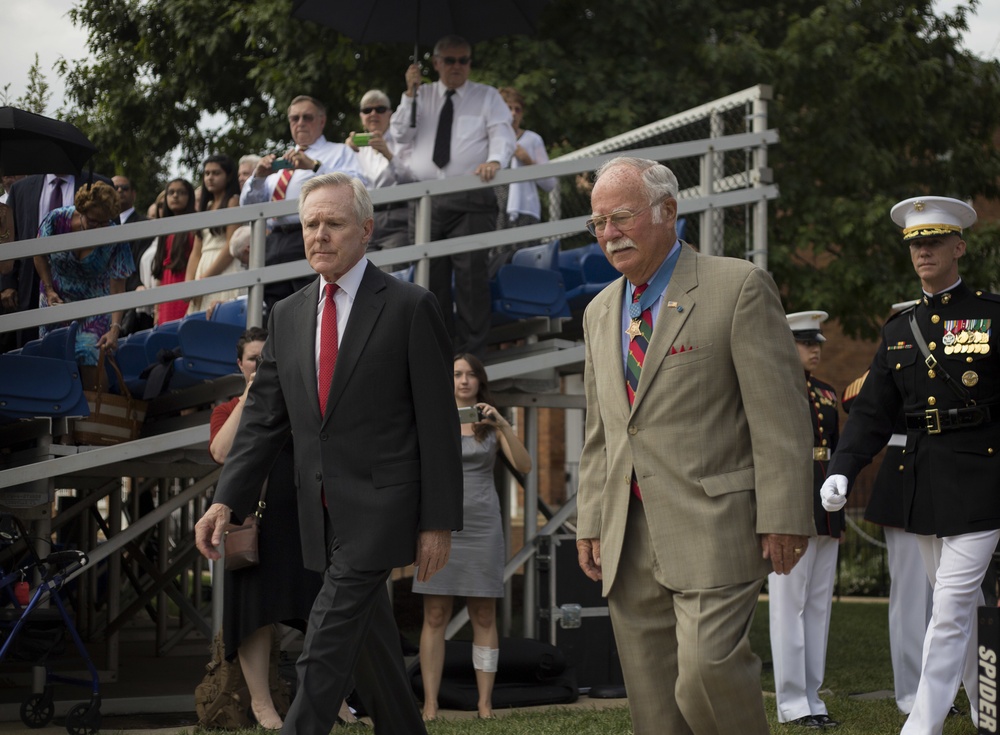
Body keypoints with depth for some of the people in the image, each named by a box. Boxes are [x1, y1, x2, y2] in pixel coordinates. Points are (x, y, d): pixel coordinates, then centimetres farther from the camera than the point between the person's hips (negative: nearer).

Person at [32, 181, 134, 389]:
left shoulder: (115, 238, -24)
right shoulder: (57, 219, -19)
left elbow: (118, 289, -23)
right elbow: (39, 254, 0)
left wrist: (115, 328, -34)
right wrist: (49, 291, -8)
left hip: (94, 305, -2)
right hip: (57, 298, 2)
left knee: (90, 357, -14)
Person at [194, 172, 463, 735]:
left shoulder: (410, 307, -6)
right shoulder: (287, 316, 11)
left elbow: (438, 422, -7)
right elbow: (264, 417, 10)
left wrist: (439, 521, -9)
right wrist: (226, 500, -3)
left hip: (380, 505, -6)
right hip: (323, 514, 6)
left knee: (327, 645, -13)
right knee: (370, 643, 15)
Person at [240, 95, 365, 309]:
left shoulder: (339, 152, 13)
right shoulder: (279, 162, 30)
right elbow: (248, 205, 25)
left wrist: (315, 166, -17)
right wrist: (258, 177, 5)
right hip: (275, 243, 6)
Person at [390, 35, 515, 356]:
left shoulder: (487, 97, 12)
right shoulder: (422, 96, 19)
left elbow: (502, 134, -2)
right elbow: (401, 135, 10)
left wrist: (494, 161, -23)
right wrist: (410, 94, 0)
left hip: (470, 199, -3)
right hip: (424, 196, 3)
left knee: (471, 272, -11)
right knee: (430, 274, 3)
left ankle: (470, 351, -9)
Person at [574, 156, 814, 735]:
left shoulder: (739, 287, -4)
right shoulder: (601, 312, 18)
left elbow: (780, 412, -8)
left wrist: (784, 519, -14)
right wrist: (591, 523, 14)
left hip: (713, 529, -6)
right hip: (631, 544, 6)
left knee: (707, 674, -21)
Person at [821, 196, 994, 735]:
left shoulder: (991, 314, -2)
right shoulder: (899, 330, 12)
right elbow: (872, 413, 10)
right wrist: (841, 472, -5)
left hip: (978, 483, -5)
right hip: (922, 484, 5)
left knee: (950, 610, -10)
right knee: (965, 611, 13)